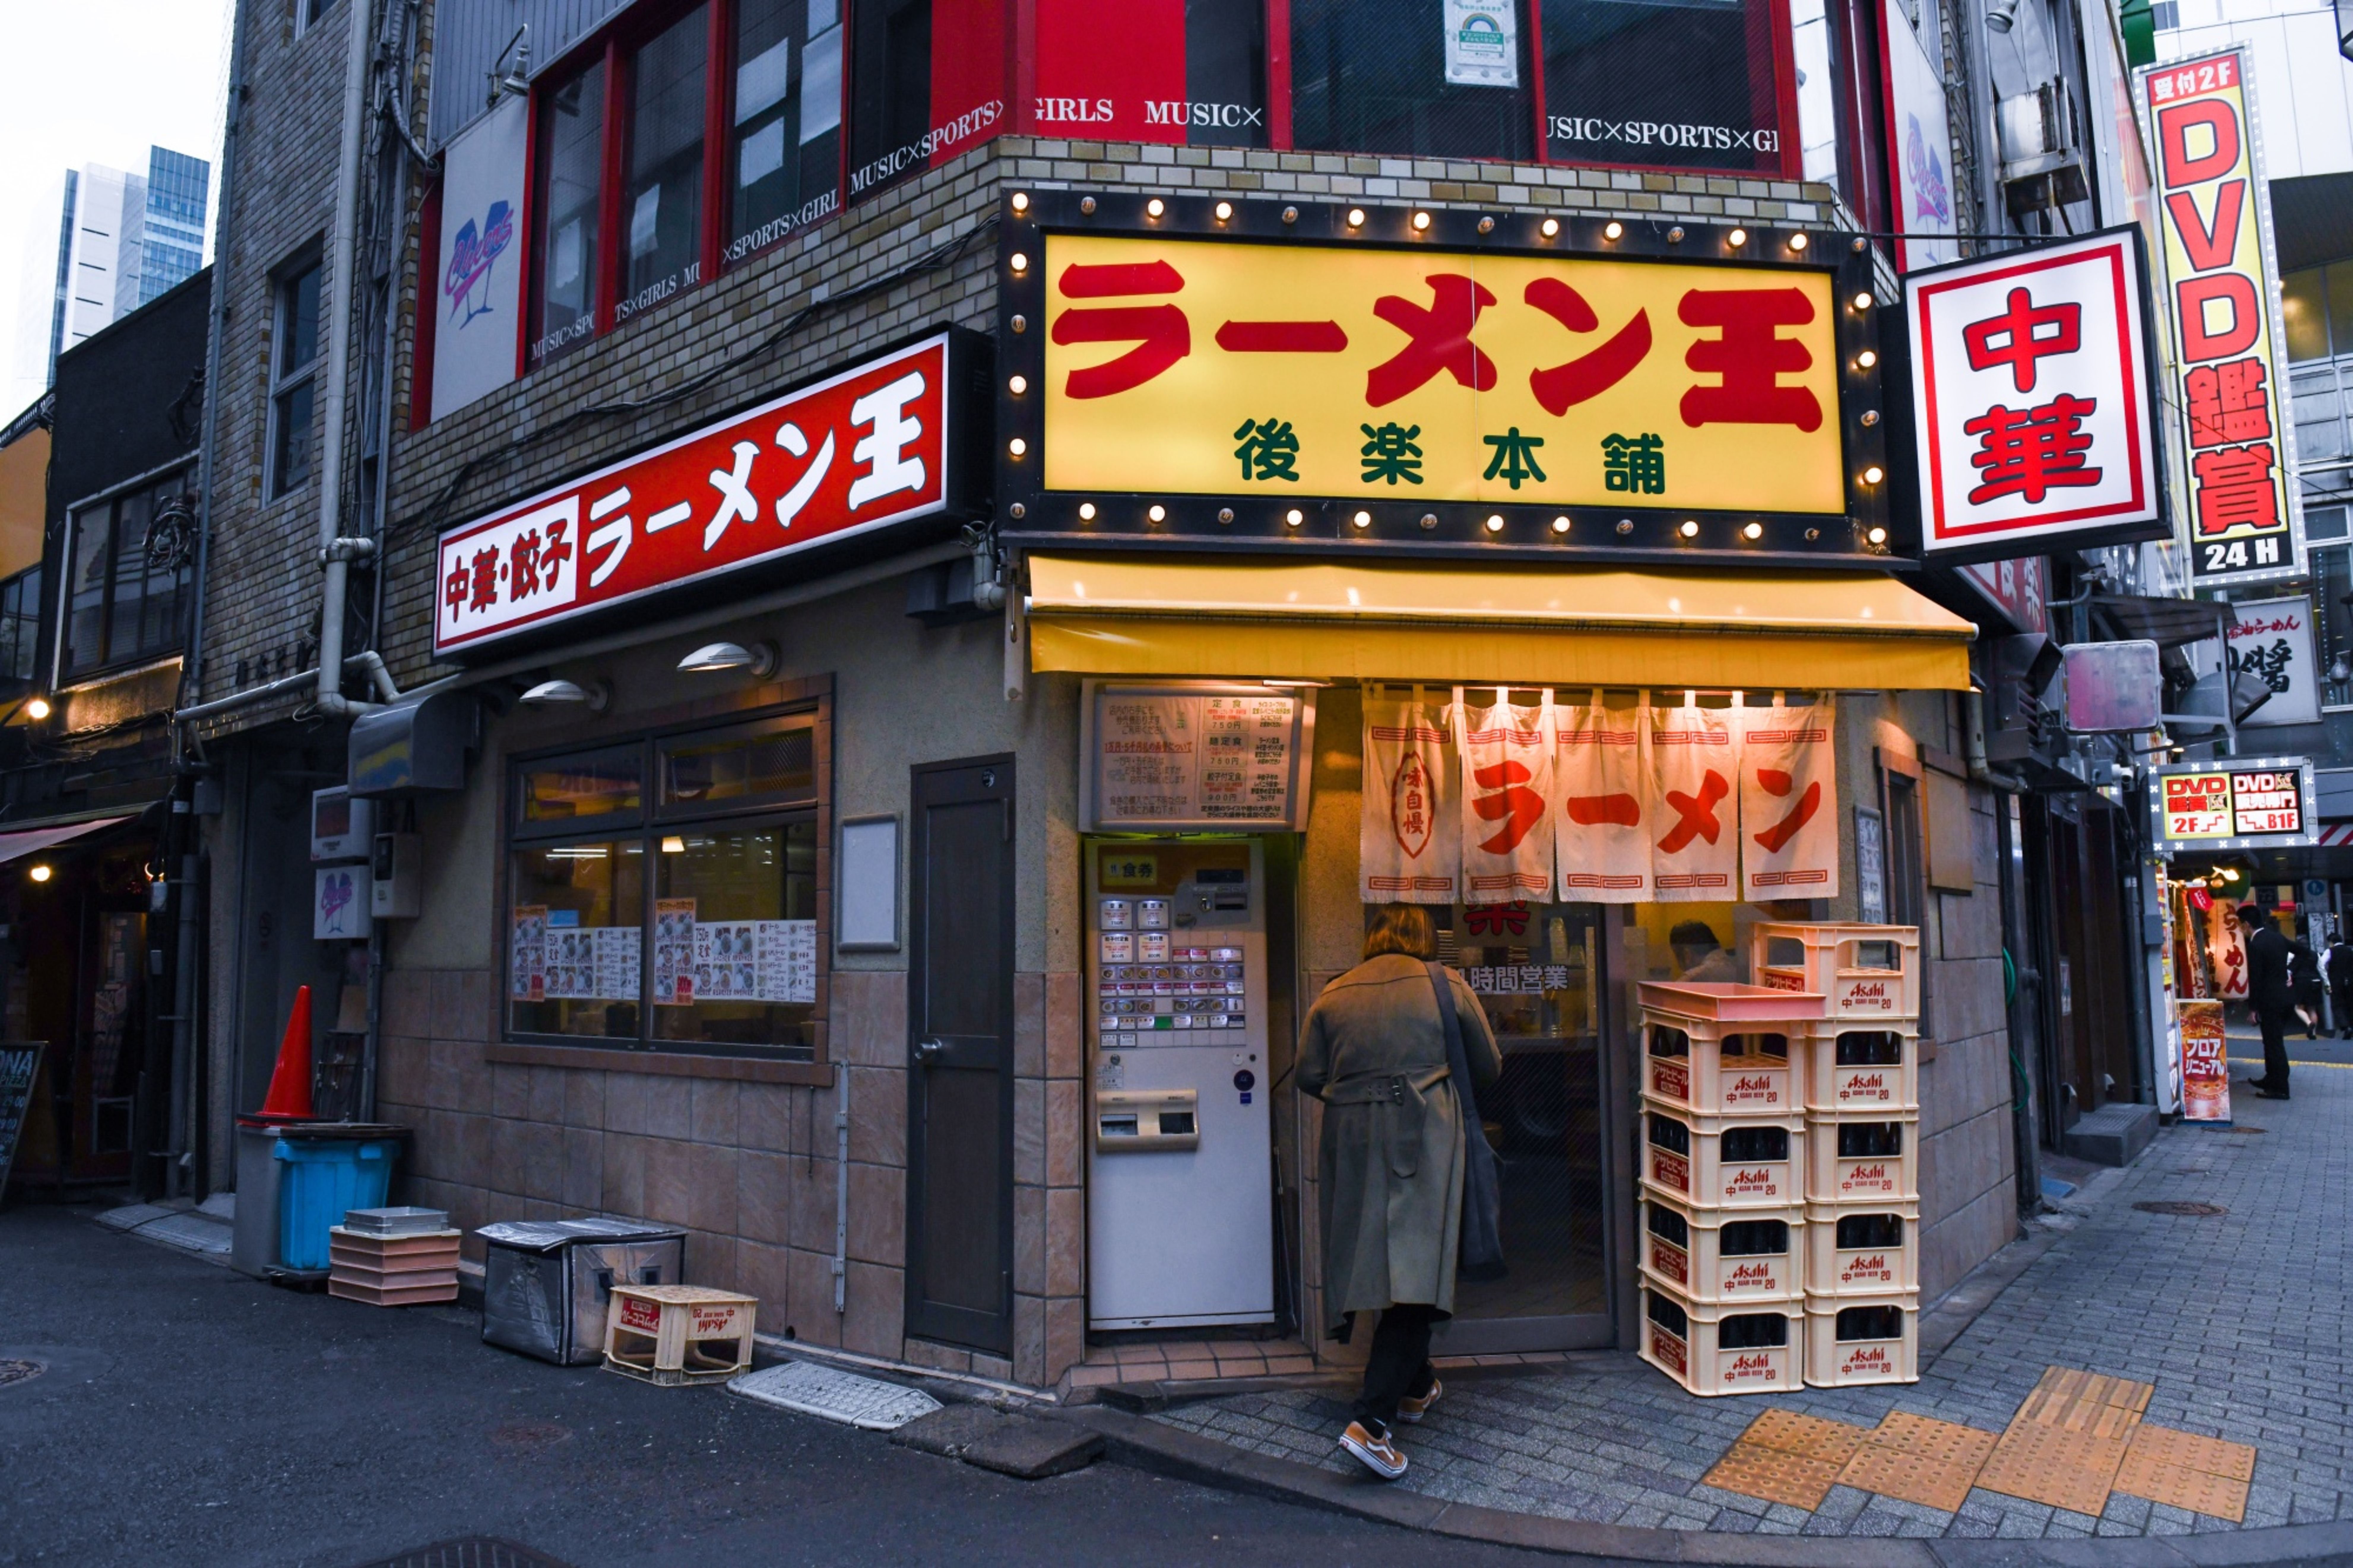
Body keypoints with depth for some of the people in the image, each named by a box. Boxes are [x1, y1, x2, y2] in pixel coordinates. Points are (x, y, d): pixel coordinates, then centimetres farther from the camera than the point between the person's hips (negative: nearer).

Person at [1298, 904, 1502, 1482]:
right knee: (1416, 1271, -5)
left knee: (1370, 1260, 17)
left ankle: (1416, 1386, 36)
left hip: (1350, 1142, 4)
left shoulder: (1334, 994, 9)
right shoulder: (1446, 985, 4)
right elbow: (1489, 1069, 10)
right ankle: (1370, 1422, -16)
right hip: (1423, 1140, -4)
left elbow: (1310, 1075, 6)